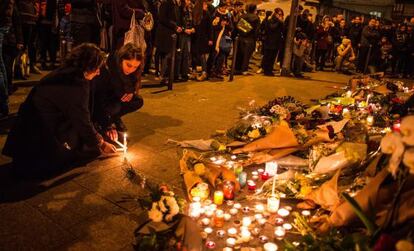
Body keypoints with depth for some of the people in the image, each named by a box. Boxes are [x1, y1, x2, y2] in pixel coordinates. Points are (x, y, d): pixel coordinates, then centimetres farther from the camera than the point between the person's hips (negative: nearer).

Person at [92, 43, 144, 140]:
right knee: (115, 106, -35)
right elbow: (100, 100, -33)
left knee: (138, 102, -13)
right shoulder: (106, 69, -33)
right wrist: (108, 127, -34)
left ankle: (113, 119, 3)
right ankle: (100, 123, -7)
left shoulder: (131, 72, -15)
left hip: (111, 98, 6)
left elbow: (135, 87, 5)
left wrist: (131, 92, -22)